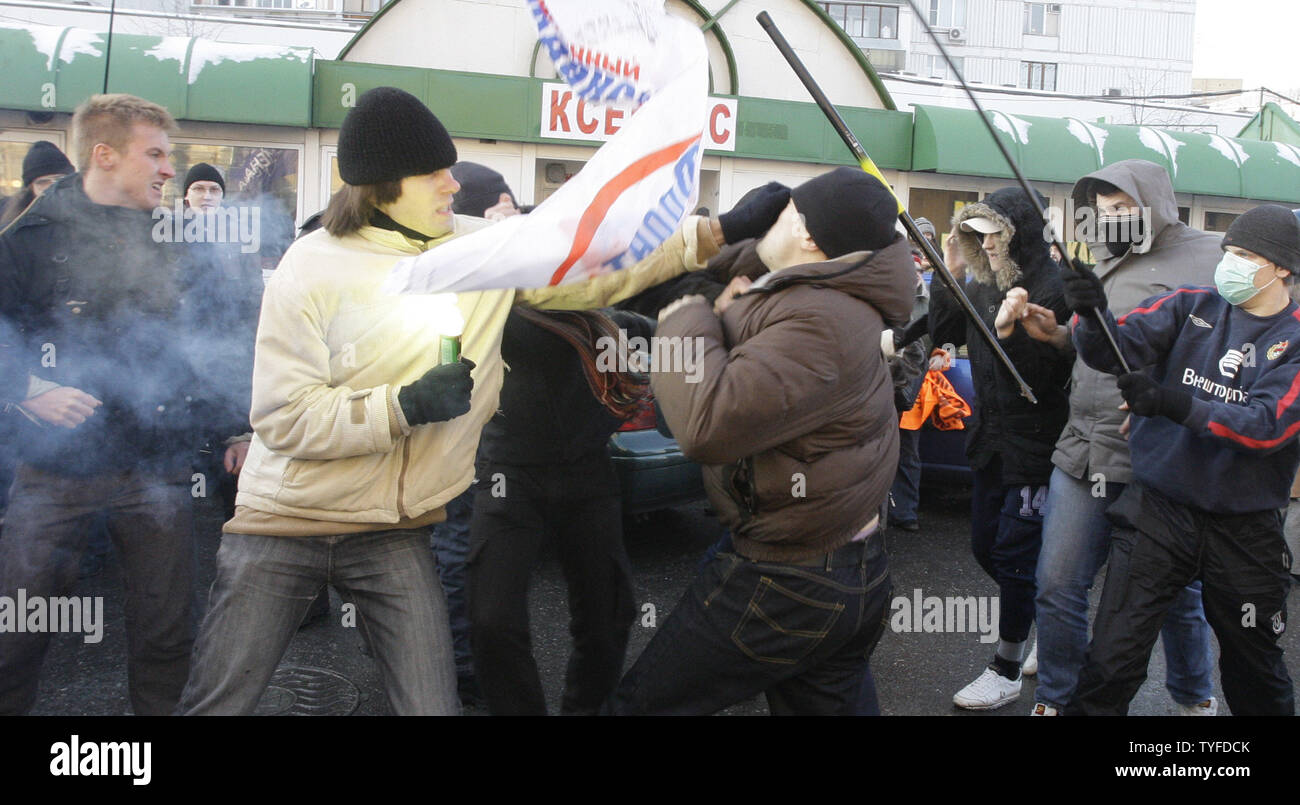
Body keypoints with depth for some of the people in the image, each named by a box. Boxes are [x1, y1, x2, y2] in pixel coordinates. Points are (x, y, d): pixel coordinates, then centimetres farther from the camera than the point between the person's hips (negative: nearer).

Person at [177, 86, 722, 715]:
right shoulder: (312, 267, -12)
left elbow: (595, 267, -1)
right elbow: (284, 415, -16)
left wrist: (710, 234, -8)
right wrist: (405, 405, -25)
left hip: (394, 531, 3)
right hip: (283, 523, -2)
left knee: (433, 705, -1)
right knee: (217, 702, 9)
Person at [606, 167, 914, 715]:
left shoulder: (818, 320, -26)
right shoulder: (836, 301, 8)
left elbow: (707, 423, -34)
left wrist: (684, 320, -18)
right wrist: (731, 320, 3)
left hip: (788, 586, -10)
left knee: (638, 705, 2)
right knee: (830, 705, 22)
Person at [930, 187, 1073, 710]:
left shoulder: (1054, 287, -18)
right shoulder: (985, 284, 6)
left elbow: (1038, 376, -22)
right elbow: (943, 334, 9)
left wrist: (1007, 332, -38)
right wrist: (949, 273, 1)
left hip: (1034, 445, -8)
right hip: (991, 436, 8)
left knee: (1013, 554, 0)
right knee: (985, 547, 16)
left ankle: (1006, 672, 15)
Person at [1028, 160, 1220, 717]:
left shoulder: (1207, 260, -6)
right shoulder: (1110, 264, 16)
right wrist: (1050, 330, 4)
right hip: (1083, 452, 5)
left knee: (1177, 593, 14)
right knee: (1058, 588, 7)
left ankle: (1194, 697, 39)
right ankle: (1054, 700, 25)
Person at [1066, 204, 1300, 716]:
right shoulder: (1191, 306, 2)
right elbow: (1118, 347, -12)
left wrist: (1176, 404, -30)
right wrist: (1093, 315, -34)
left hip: (1244, 526, 0)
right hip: (1159, 507, 0)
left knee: (1254, 665, 20)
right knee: (1113, 660, -5)